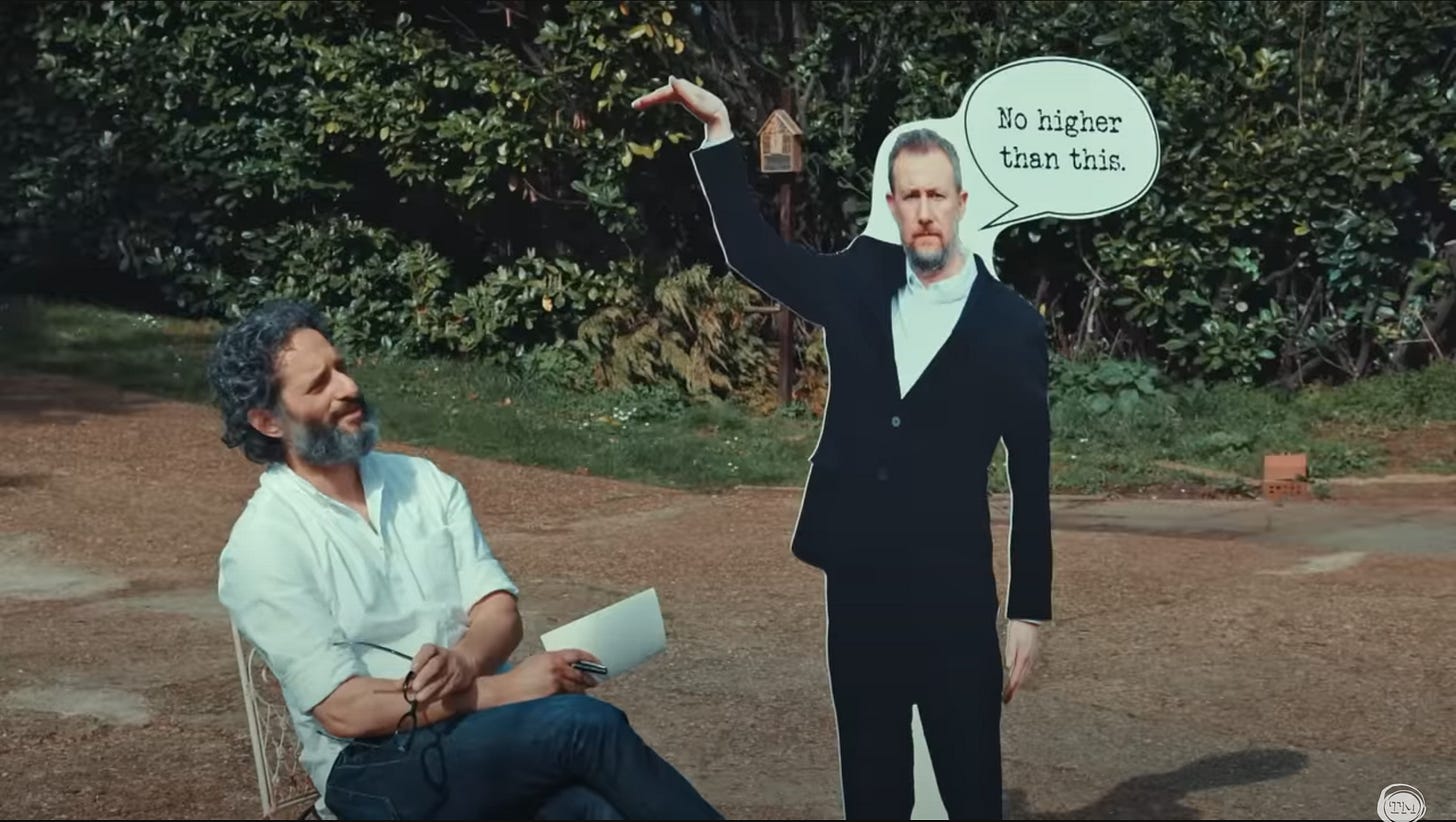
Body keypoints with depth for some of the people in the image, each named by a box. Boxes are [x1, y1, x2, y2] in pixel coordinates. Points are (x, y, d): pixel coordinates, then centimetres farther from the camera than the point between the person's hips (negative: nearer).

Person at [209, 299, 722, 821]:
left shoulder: (424, 481, 11)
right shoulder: (261, 546, -7)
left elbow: (499, 610, 6)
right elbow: (345, 710, -13)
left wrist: (462, 662, -19)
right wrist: (505, 687, -19)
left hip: (487, 719, 5)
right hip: (376, 764, -4)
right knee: (586, 724, -30)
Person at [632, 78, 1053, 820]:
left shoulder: (1011, 323, -3)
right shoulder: (860, 280, 5)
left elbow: (1031, 478, -1)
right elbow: (754, 252, 13)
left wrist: (1029, 611, -2)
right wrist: (719, 131, 5)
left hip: (953, 594, -3)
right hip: (856, 584, 3)